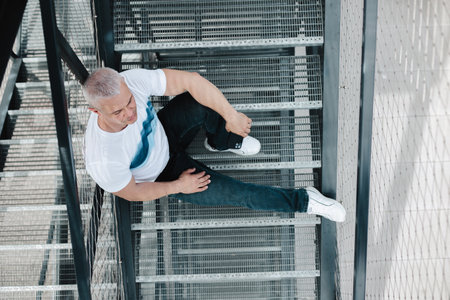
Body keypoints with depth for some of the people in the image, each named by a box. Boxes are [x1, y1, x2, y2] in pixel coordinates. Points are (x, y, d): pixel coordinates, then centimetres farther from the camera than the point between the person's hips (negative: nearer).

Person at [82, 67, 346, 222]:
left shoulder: (132, 80, -35)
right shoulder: (104, 162, -41)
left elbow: (190, 80, -25)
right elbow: (132, 193, -20)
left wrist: (231, 115, -27)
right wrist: (178, 186, -10)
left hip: (164, 132, 3)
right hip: (163, 174, -3)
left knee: (206, 98, -25)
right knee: (235, 193, -14)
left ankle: (222, 141, 11)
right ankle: (302, 201, 12)